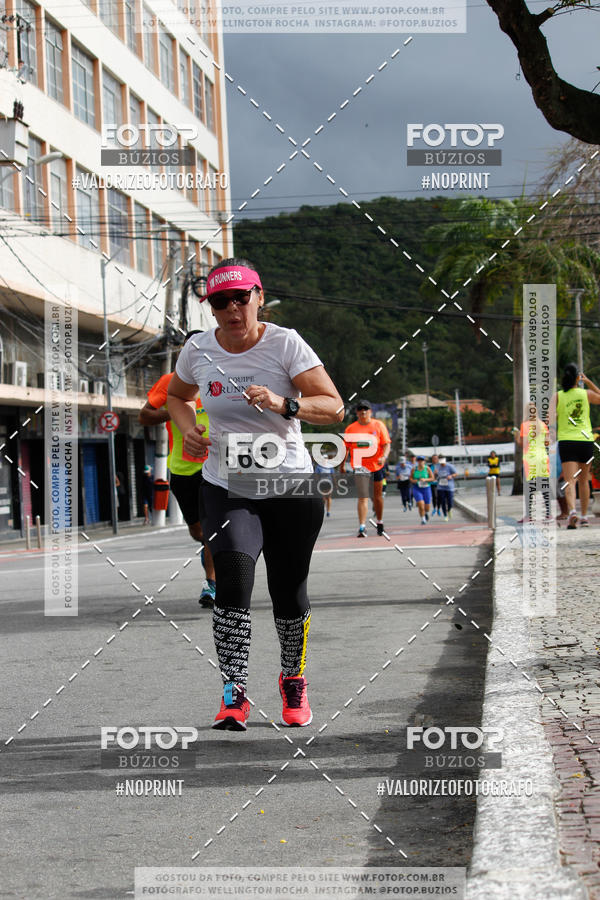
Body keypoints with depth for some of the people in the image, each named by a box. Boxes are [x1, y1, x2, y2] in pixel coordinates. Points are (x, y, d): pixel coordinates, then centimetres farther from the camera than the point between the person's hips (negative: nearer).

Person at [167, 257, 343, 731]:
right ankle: (234, 695, -17)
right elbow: (177, 395, 22)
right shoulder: (199, 350, 0)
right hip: (226, 487, 1)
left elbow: (334, 407, -15)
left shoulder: (285, 344, -10)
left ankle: (293, 679, 35)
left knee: (289, 593, 8)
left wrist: (284, 403, -32)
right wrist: (188, 427, 1)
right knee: (233, 577, -22)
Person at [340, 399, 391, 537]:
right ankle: (362, 527, -18)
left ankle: (380, 522, 33)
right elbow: (346, 447, 9)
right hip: (360, 466, -1)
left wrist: (384, 457, -20)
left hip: (377, 465, 1)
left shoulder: (379, 425, 1)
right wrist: (342, 465, 6)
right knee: (363, 497, -12)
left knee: (378, 495, 14)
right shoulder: (351, 429, 2)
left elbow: (386, 444, -2)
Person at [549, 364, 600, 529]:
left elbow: (551, 421, -10)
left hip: (566, 441, -1)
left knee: (570, 481, -9)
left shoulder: (557, 396, -1)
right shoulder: (586, 394, 2)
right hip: (586, 441, 1)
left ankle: (572, 511, -32)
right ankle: (584, 516, 24)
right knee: (583, 480, 17)